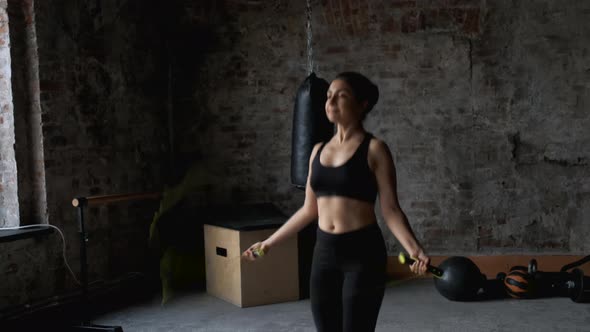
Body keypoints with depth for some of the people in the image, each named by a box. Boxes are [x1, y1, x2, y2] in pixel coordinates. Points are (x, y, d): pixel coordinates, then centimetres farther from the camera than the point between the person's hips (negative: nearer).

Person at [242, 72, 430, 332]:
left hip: (362, 254, -6)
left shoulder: (374, 149, -6)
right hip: (324, 253, 6)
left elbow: (390, 209, -9)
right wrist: (270, 242, 20)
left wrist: (414, 250, -24)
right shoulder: (318, 150, 10)